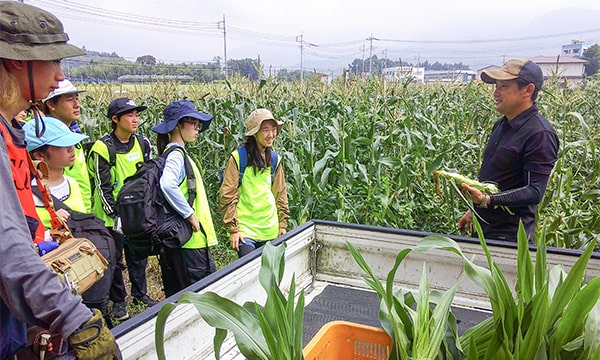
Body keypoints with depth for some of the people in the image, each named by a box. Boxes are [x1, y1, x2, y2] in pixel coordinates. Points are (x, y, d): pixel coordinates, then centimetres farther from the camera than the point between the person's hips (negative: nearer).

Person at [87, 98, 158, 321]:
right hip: (113, 214, -5)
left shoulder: (142, 143, 2)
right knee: (115, 259, 8)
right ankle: (118, 300, 24)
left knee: (138, 254, 16)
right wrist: (115, 216, -15)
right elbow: (102, 187, -13)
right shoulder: (103, 148, -15)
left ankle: (140, 293, 33)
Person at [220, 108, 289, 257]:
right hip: (244, 228, -5)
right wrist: (232, 229, -10)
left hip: (270, 230, 5)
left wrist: (282, 224, 12)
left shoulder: (274, 159, 9)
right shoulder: (238, 157, -8)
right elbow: (228, 196, -8)